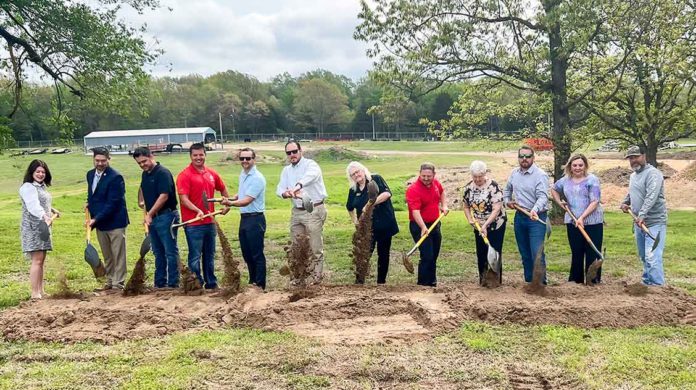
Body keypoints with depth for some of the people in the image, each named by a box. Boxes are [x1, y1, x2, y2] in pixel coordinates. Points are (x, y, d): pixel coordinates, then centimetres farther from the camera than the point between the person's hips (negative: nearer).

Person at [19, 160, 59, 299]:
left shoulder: (41, 186, 17)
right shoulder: (28, 187, -13)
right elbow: (33, 206, -29)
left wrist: (52, 210, 46)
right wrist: (45, 217, -44)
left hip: (43, 227, 9)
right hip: (32, 228, -9)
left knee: (41, 260, 9)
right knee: (37, 260, -12)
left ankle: (41, 291, 14)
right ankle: (35, 293, -11)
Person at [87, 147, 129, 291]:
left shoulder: (115, 177, -17)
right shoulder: (90, 174, 8)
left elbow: (112, 203, -21)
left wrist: (96, 219, -23)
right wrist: (89, 204, 3)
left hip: (115, 221, -7)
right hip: (99, 222, 7)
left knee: (118, 255, 0)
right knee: (107, 256, 16)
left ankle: (118, 284, 6)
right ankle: (110, 281, 27)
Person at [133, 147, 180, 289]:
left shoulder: (163, 173, -13)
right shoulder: (145, 174, 13)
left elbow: (164, 196, -20)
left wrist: (150, 215, -18)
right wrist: (141, 201, 21)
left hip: (166, 216, -9)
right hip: (153, 218, 9)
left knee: (170, 251, -4)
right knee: (158, 252, 14)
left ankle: (173, 284, 1)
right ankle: (160, 283, 21)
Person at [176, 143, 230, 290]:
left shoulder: (212, 173, 8)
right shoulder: (185, 175, -10)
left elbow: (222, 189, 26)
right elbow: (183, 199, -17)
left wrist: (227, 203, 19)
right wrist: (197, 210, -29)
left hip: (210, 222, 6)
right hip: (193, 224, -6)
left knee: (210, 255, 16)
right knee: (195, 256, 0)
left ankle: (211, 283, 28)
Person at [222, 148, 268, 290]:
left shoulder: (257, 178, -16)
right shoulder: (242, 174, 11)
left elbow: (247, 201, -23)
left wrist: (231, 203, -38)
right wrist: (232, 198, 7)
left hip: (255, 219, -9)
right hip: (244, 218, 9)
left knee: (257, 255, -2)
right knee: (247, 254, 16)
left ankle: (260, 285, 6)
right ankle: (252, 282, 28)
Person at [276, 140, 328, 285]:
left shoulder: (310, 164, -9)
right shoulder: (286, 170, 12)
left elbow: (311, 175, -32)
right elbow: (279, 188, 4)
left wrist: (298, 186, -52)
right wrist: (285, 193, -22)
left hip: (314, 210, -6)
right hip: (296, 211, 7)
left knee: (315, 247, -2)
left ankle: (316, 276, 9)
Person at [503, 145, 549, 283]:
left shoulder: (540, 175, -13)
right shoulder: (514, 173, 8)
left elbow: (543, 197, -25)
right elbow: (507, 190, 26)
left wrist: (535, 210, -41)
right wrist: (507, 201, 9)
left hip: (536, 218, -7)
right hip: (519, 217, 7)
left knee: (537, 253, -13)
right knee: (524, 254, 14)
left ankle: (541, 283, -5)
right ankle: (529, 281, 25)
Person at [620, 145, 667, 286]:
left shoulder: (653, 173, -13)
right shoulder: (633, 176, 16)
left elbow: (651, 196, -27)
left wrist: (642, 214, -36)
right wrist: (625, 203, 12)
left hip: (654, 222, -9)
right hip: (639, 222, 9)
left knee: (652, 258, -15)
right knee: (644, 257, 16)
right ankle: (647, 283, 27)